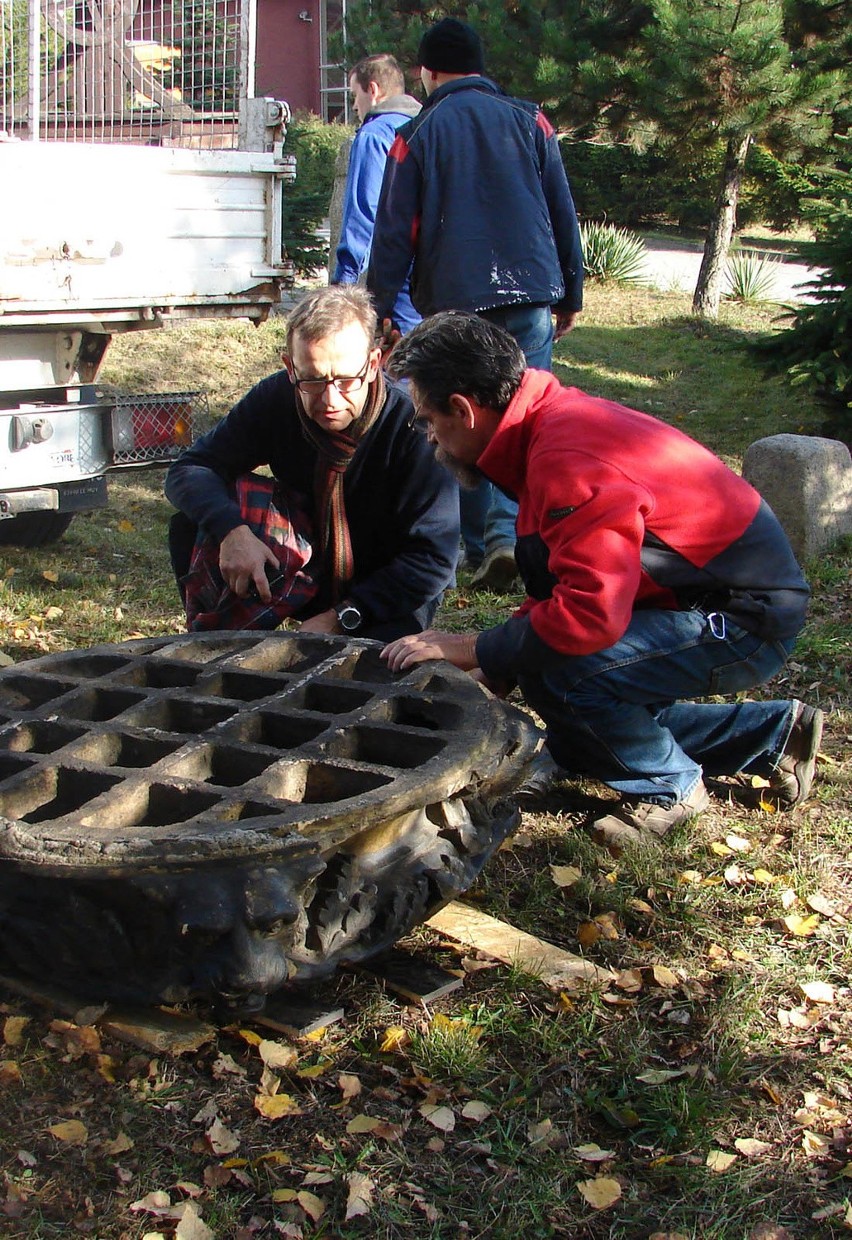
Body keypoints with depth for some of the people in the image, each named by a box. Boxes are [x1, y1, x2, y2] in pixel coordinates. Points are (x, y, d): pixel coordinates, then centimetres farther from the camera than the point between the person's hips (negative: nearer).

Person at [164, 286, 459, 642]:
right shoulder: (275, 399, -15)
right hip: (305, 571, 4)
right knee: (190, 526, -16)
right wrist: (232, 530, -33)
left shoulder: (413, 425, -26)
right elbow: (190, 469, -11)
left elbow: (433, 557, -22)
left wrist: (342, 616, -28)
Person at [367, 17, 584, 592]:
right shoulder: (529, 120, 8)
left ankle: (480, 546, 11)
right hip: (530, 295, 1)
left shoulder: (417, 134, 4)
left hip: (454, 303, -1)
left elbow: (394, 232, 1)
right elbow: (564, 212, 9)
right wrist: (571, 294, 16)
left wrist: (379, 308, 7)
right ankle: (507, 532, -16)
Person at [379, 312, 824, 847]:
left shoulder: (568, 459, -28)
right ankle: (776, 732, 23)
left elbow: (591, 614, -35)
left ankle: (669, 788, 1)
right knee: (576, 742, 14)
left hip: (746, 618, -10)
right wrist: (496, 661, 5)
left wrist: (468, 649, -22)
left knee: (556, 675, -26)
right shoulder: (555, 419, 5)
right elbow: (579, 577, 14)